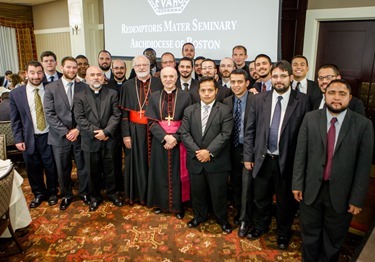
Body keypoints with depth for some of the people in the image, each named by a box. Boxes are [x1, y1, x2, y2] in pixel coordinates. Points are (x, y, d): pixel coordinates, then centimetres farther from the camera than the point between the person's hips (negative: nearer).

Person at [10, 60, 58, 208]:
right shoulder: (16, 93, -1)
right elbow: (15, 120, 2)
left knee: (51, 168, 11)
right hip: (29, 139, 1)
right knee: (33, 169, 15)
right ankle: (39, 194, 37)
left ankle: (52, 193, 34)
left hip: (49, 137, -1)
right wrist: (18, 139, -2)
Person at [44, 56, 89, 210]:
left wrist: (78, 129, -12)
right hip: (60, 136, 0)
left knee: (83, 167, 10)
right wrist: (65, 132, -13)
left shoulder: (83, 87, 2)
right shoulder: (51, 88, -2)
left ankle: (84, 193, 31)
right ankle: (66, 195, 31)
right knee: (63, 169, 11)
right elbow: (49, 114, -7)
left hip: (80, 135, 1)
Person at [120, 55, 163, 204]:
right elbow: (124, 113, 1)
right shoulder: (127, 86, 3)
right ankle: (137, 194, 26)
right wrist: (125, 134, -5)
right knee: (137, 162, 9)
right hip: (135, 130, 0)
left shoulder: (159, 83, 0)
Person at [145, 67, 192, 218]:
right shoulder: (154, 97, 4)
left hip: (179, 141, -1)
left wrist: (175, 137, -17)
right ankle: (160, 203, 27)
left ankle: (178, 206, 21)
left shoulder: (185, 96, -1)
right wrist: (165, 137, -17)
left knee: (177, 173, 6)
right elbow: (151, 122, -2)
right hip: (159, 142, 2)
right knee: (160, 173, 10)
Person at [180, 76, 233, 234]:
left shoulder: (225, 111, -3)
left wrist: (209, 151, -19)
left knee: (218, 193, 9)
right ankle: (199, 216, 39)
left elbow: (225, 135, -12)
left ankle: (222, 219, 32)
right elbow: (184, 134, -2)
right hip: (195, 160, 3)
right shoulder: (189, 111, 6)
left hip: (217, 161, -3)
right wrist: (197, 151, -14)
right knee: (197, 191, 16)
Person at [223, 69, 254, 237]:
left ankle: (244, 219, 19)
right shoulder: (226, 102, 3)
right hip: (233, 149, 4)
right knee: (234, 183, 15)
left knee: (246, 184, 1)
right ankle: (239, 211, 37)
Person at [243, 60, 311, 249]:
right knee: (261, 198, 20)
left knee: (285, 201, 17)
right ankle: (260, 226, 46)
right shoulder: (259, 99, -1)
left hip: (287, 161, -2)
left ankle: (283, 233, 42)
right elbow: (249, 130, 2)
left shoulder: (303, 100, -9)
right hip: (262, 159, 2)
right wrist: (248, 156, 1)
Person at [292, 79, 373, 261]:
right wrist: (297, 184, -3)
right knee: (310, 235, 19)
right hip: (311, 189, 1)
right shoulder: (310, 118, -4)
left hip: (340, 193, -1)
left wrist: (357, 199, -7)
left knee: (333, 240, 20)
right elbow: (300, 154, -2)